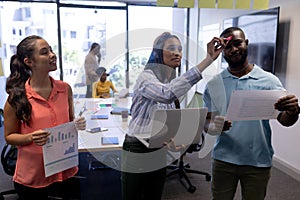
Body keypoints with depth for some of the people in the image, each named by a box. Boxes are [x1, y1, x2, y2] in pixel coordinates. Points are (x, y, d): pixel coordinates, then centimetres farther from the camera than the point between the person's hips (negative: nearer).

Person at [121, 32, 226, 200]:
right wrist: (207, 60, -42)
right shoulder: (146, 77, -18)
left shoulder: (172, 80, 7)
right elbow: (167, 94, -43)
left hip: (160, 151, 7)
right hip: (138, 150, -7)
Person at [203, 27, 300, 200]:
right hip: (224, 160, 1)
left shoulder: (269, 80, -3)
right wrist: (215, 126, -22)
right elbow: (207, 123, 1)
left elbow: (285, 121, -4)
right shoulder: (214, 84, 0)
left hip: (258, 163, 0)